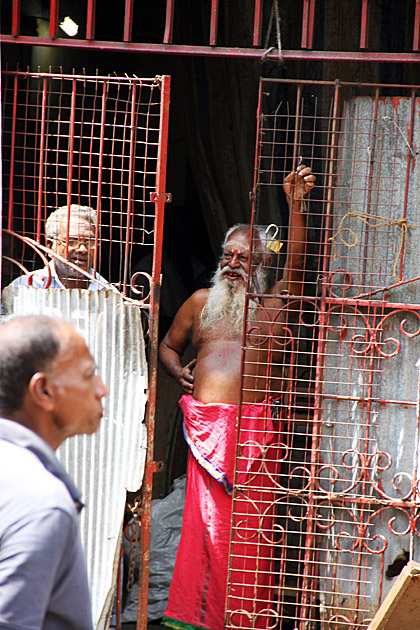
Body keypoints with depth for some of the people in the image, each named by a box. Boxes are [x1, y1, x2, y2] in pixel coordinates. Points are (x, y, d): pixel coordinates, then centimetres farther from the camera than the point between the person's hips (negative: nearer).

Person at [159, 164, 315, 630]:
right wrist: (179, 371, 9)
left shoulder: (275, 304, 11)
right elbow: (168, 346, 31)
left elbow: (296, 261, -6)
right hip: (204, 422, 2)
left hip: (254, 425, -2)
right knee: (206, 517, -3)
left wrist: (294, 204, -16)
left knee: (250, 520, -5)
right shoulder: (200, 302, 19)